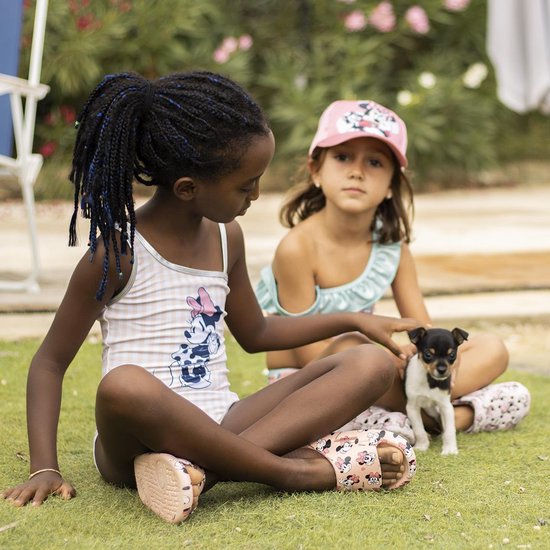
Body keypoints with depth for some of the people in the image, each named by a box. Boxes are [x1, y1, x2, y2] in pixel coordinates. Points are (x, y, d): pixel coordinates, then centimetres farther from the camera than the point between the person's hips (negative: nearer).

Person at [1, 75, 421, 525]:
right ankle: (297, 469, -30)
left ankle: (205, 468, -28)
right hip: (144, 437, -6)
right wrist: (44, 467, -15)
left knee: (372, 365, -8)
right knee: (124, 385, -41)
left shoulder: (226, 237, 12)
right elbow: (51, 360, -4)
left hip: (221, 427, 7)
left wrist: (353, 321, 24)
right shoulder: (119, 252, -7)